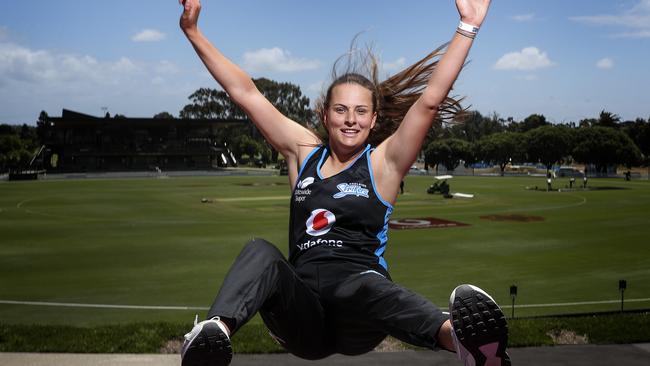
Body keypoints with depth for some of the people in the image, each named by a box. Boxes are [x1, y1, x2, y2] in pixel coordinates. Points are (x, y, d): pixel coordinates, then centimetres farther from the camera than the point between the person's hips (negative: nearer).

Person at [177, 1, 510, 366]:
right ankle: (214, 332, -51)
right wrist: (194, 32, 13)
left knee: (360, 286, -38)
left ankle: (457, 333, -65)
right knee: (261, 251, -25)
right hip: (303, 317, 3)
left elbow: (431, 99, -4)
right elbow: (246, 93, 13)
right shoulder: (305, 151, 15)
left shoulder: (384, 162, 6)